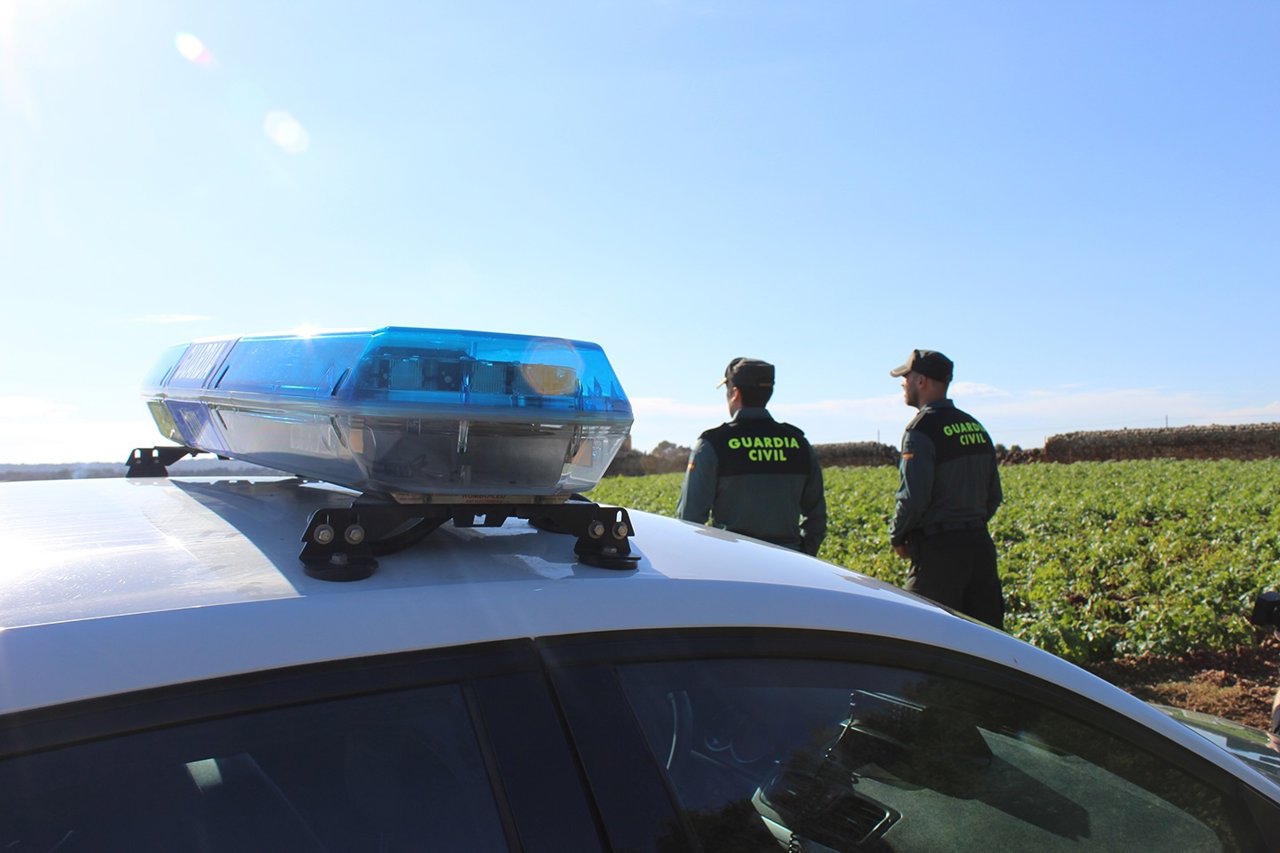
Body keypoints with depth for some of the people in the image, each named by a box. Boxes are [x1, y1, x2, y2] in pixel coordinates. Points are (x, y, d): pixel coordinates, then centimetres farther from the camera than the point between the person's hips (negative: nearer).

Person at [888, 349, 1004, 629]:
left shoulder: (922, 429, -12)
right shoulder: (976, 427, 13)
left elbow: (914, 497, -17)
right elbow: (994, 494, 16)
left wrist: (897, 537, -3)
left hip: (939, 550, -8)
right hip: (980, 545, 8)